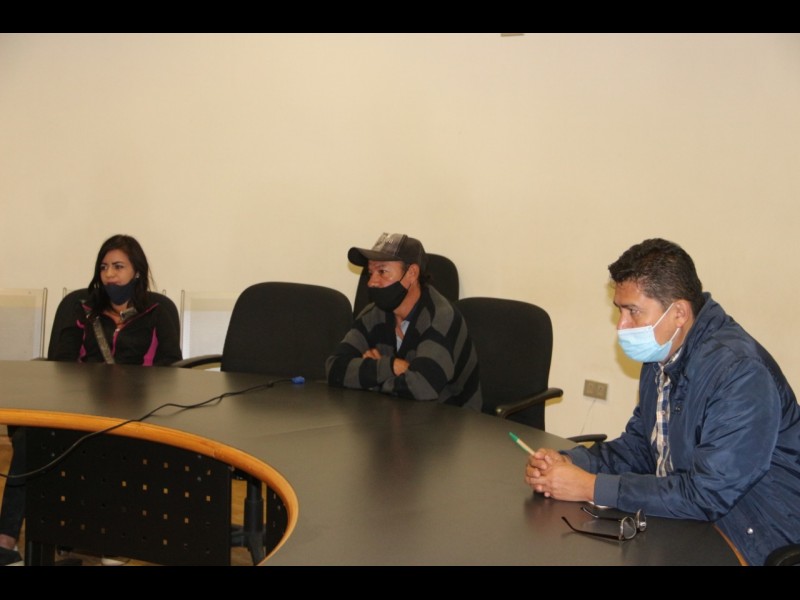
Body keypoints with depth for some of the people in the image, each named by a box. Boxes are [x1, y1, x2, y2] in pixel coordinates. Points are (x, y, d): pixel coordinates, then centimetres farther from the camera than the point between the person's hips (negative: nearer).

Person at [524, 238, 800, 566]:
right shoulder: (662, 355, 3)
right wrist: (569, 463, -7)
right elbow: (637, 446, 12)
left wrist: (591, 487, -22)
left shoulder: (739, 373, -24)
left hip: (748, 545, -7)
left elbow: (706, 495, -26)